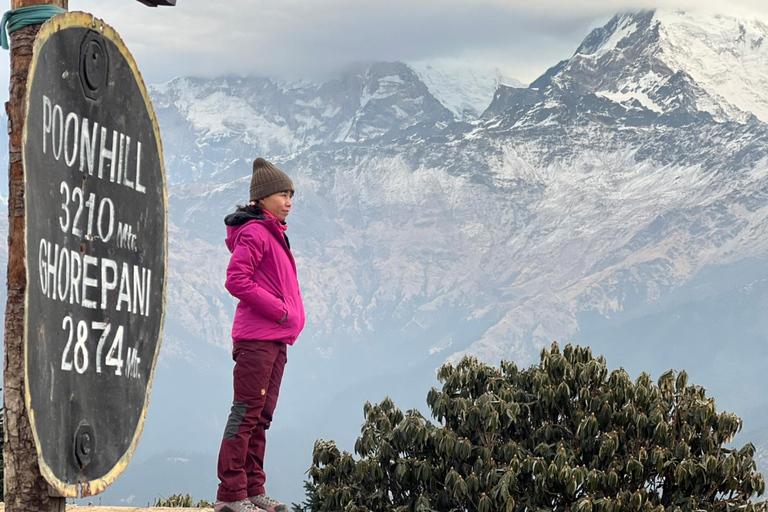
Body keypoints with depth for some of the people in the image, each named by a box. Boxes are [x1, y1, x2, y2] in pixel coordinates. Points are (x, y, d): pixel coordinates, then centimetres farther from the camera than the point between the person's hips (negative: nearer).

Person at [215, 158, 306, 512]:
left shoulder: (274, 233, 19)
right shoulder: (254, 232, -10)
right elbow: (236, 280, -19)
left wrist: (287, 315, 9)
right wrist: (278, 310, -16)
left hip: (275, 340, 10)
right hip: (256, 337, -10)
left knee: (261, 416, 11)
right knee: (247, 413, -9)